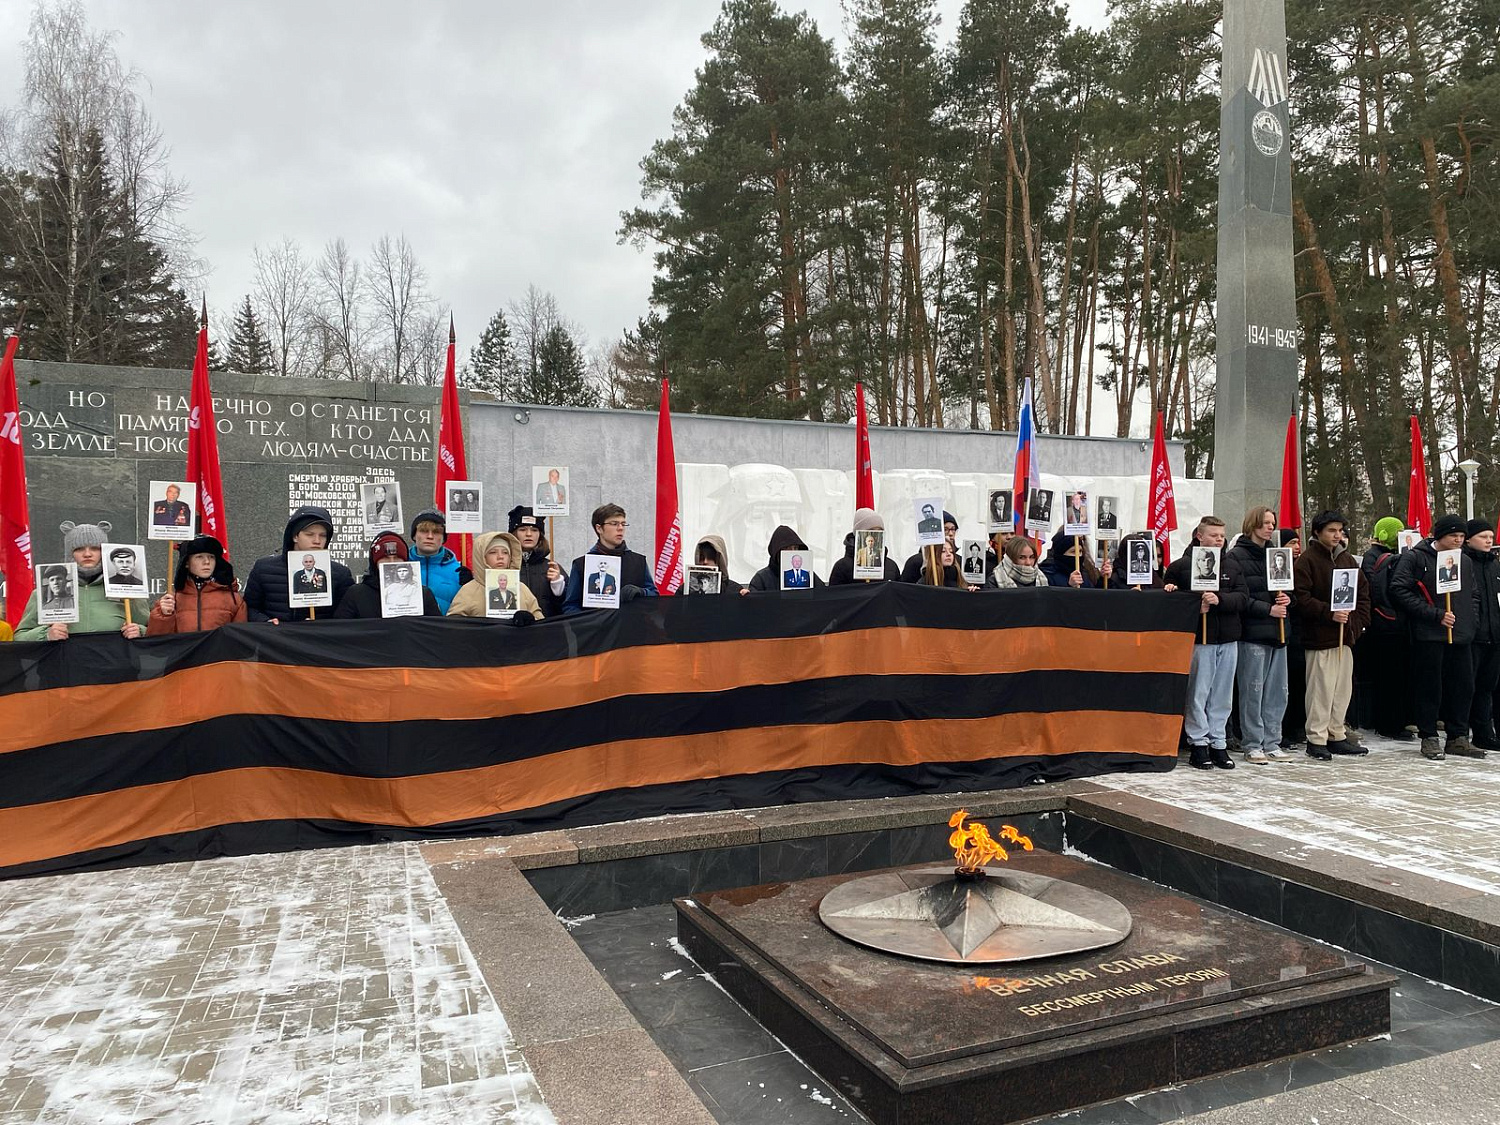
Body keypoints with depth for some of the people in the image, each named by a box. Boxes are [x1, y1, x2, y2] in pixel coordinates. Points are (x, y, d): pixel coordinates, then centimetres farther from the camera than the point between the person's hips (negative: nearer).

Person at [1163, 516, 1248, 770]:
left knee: (1222, 695, 9)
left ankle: (1218, 743, 17)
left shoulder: (1232, 567, 12)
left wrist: (1219, 599, -16)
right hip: (1199, 638, -4)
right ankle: (1198, 744, 7)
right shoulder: (1181, 566, -1)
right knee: (1198, 693, -1)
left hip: (1228, 639, 4)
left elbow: (1242, 597, 1)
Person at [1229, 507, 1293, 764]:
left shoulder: (1276, 554, 17)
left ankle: (1272, 743, 17)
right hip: (1252, 633, -7)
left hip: (1278, 631, 7)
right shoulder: (1236, 556, -4)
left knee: (1277, 691, 8)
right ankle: (1252, 745, 6)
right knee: (1253, 691, -2)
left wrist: (1287, 598, 1)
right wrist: (1269, 609, -15)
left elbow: (1289, 586, 22)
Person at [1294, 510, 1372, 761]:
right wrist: (1329, 613, -19)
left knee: (1343, 688, 12)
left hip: (1345, 635, 7)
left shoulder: (1347, 559, 14)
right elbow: (1301, 598, -14)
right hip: (1320, 636, -7)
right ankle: (1316, 739, 3)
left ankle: (1337, 735, 22)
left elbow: (1363, 591, 19)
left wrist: (1358, 619, 6)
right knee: (1321, 688, -5)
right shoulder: (1307, 560, -7)